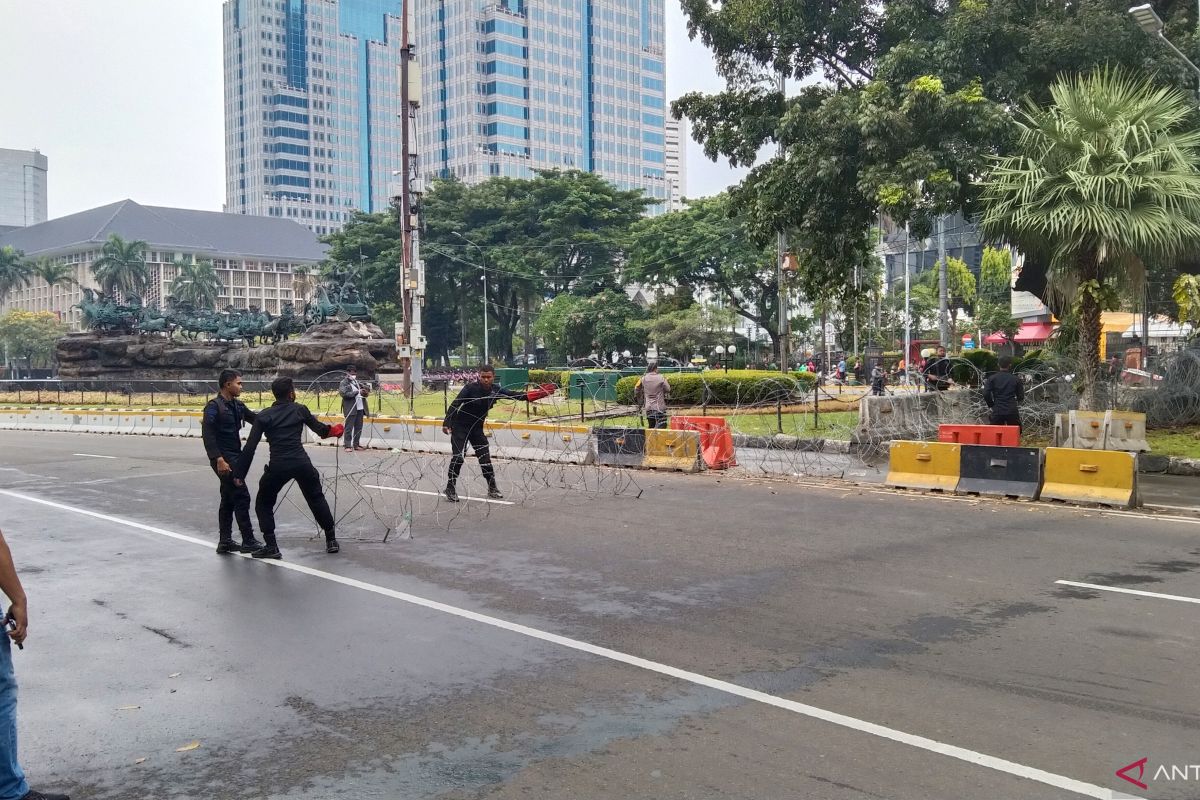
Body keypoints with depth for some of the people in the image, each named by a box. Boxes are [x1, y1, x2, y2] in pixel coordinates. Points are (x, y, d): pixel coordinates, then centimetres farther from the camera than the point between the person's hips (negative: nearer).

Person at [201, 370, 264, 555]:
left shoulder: (237, 406, 11)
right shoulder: (214, 406, -13)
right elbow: (208, 434, -19)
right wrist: (219, 459, -25)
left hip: (235, 457, 9)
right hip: (224, 459, -9)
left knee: (228, 499, 12)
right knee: (242, 497, -8)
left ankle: (225, 541, 20)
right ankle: (248, 541, -2)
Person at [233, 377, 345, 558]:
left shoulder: (264, 416, 6)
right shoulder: (300, 409, 9)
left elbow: (250, 446, 0)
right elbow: (320, 429, 21)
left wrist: (240, 473, 5)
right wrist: (333, 430, 44)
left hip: (278, 466, -1)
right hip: (302, 463, 1)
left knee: (263, 504, 19)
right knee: (317, 499, 22)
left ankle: (271, 547, 12)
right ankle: (331, 541, 25)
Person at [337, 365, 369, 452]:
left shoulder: (357, 382, 19)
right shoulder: (343, 383, -1)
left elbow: (365, 389, 24)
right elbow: (344, 393, -16)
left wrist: (365, 391, -2)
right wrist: (357, 392, -21)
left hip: (360, 408, 6)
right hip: (350, 409, -6)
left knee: (359, 428, 8)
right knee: (349, 428, -5)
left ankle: (356, 444, 16)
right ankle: (347, 445, -2)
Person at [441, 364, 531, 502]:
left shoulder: (495, 390, -8)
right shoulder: (471, 388, -22)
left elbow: (513, 395, -13)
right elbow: (454, 404, -24)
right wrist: (446, 423, -35)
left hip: (477, 428, 5)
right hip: (460, 426, -5)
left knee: (485, 457, 6)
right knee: (458, 457, -14)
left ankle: (492, 488, 19)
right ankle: (450, 488, -1)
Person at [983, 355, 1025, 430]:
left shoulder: (992, 378, 3)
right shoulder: (1016, 379, 4)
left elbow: (986, 394, -6)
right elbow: (1021, 397, 7)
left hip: (997, 411, 0)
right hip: (1012, 411, 0)